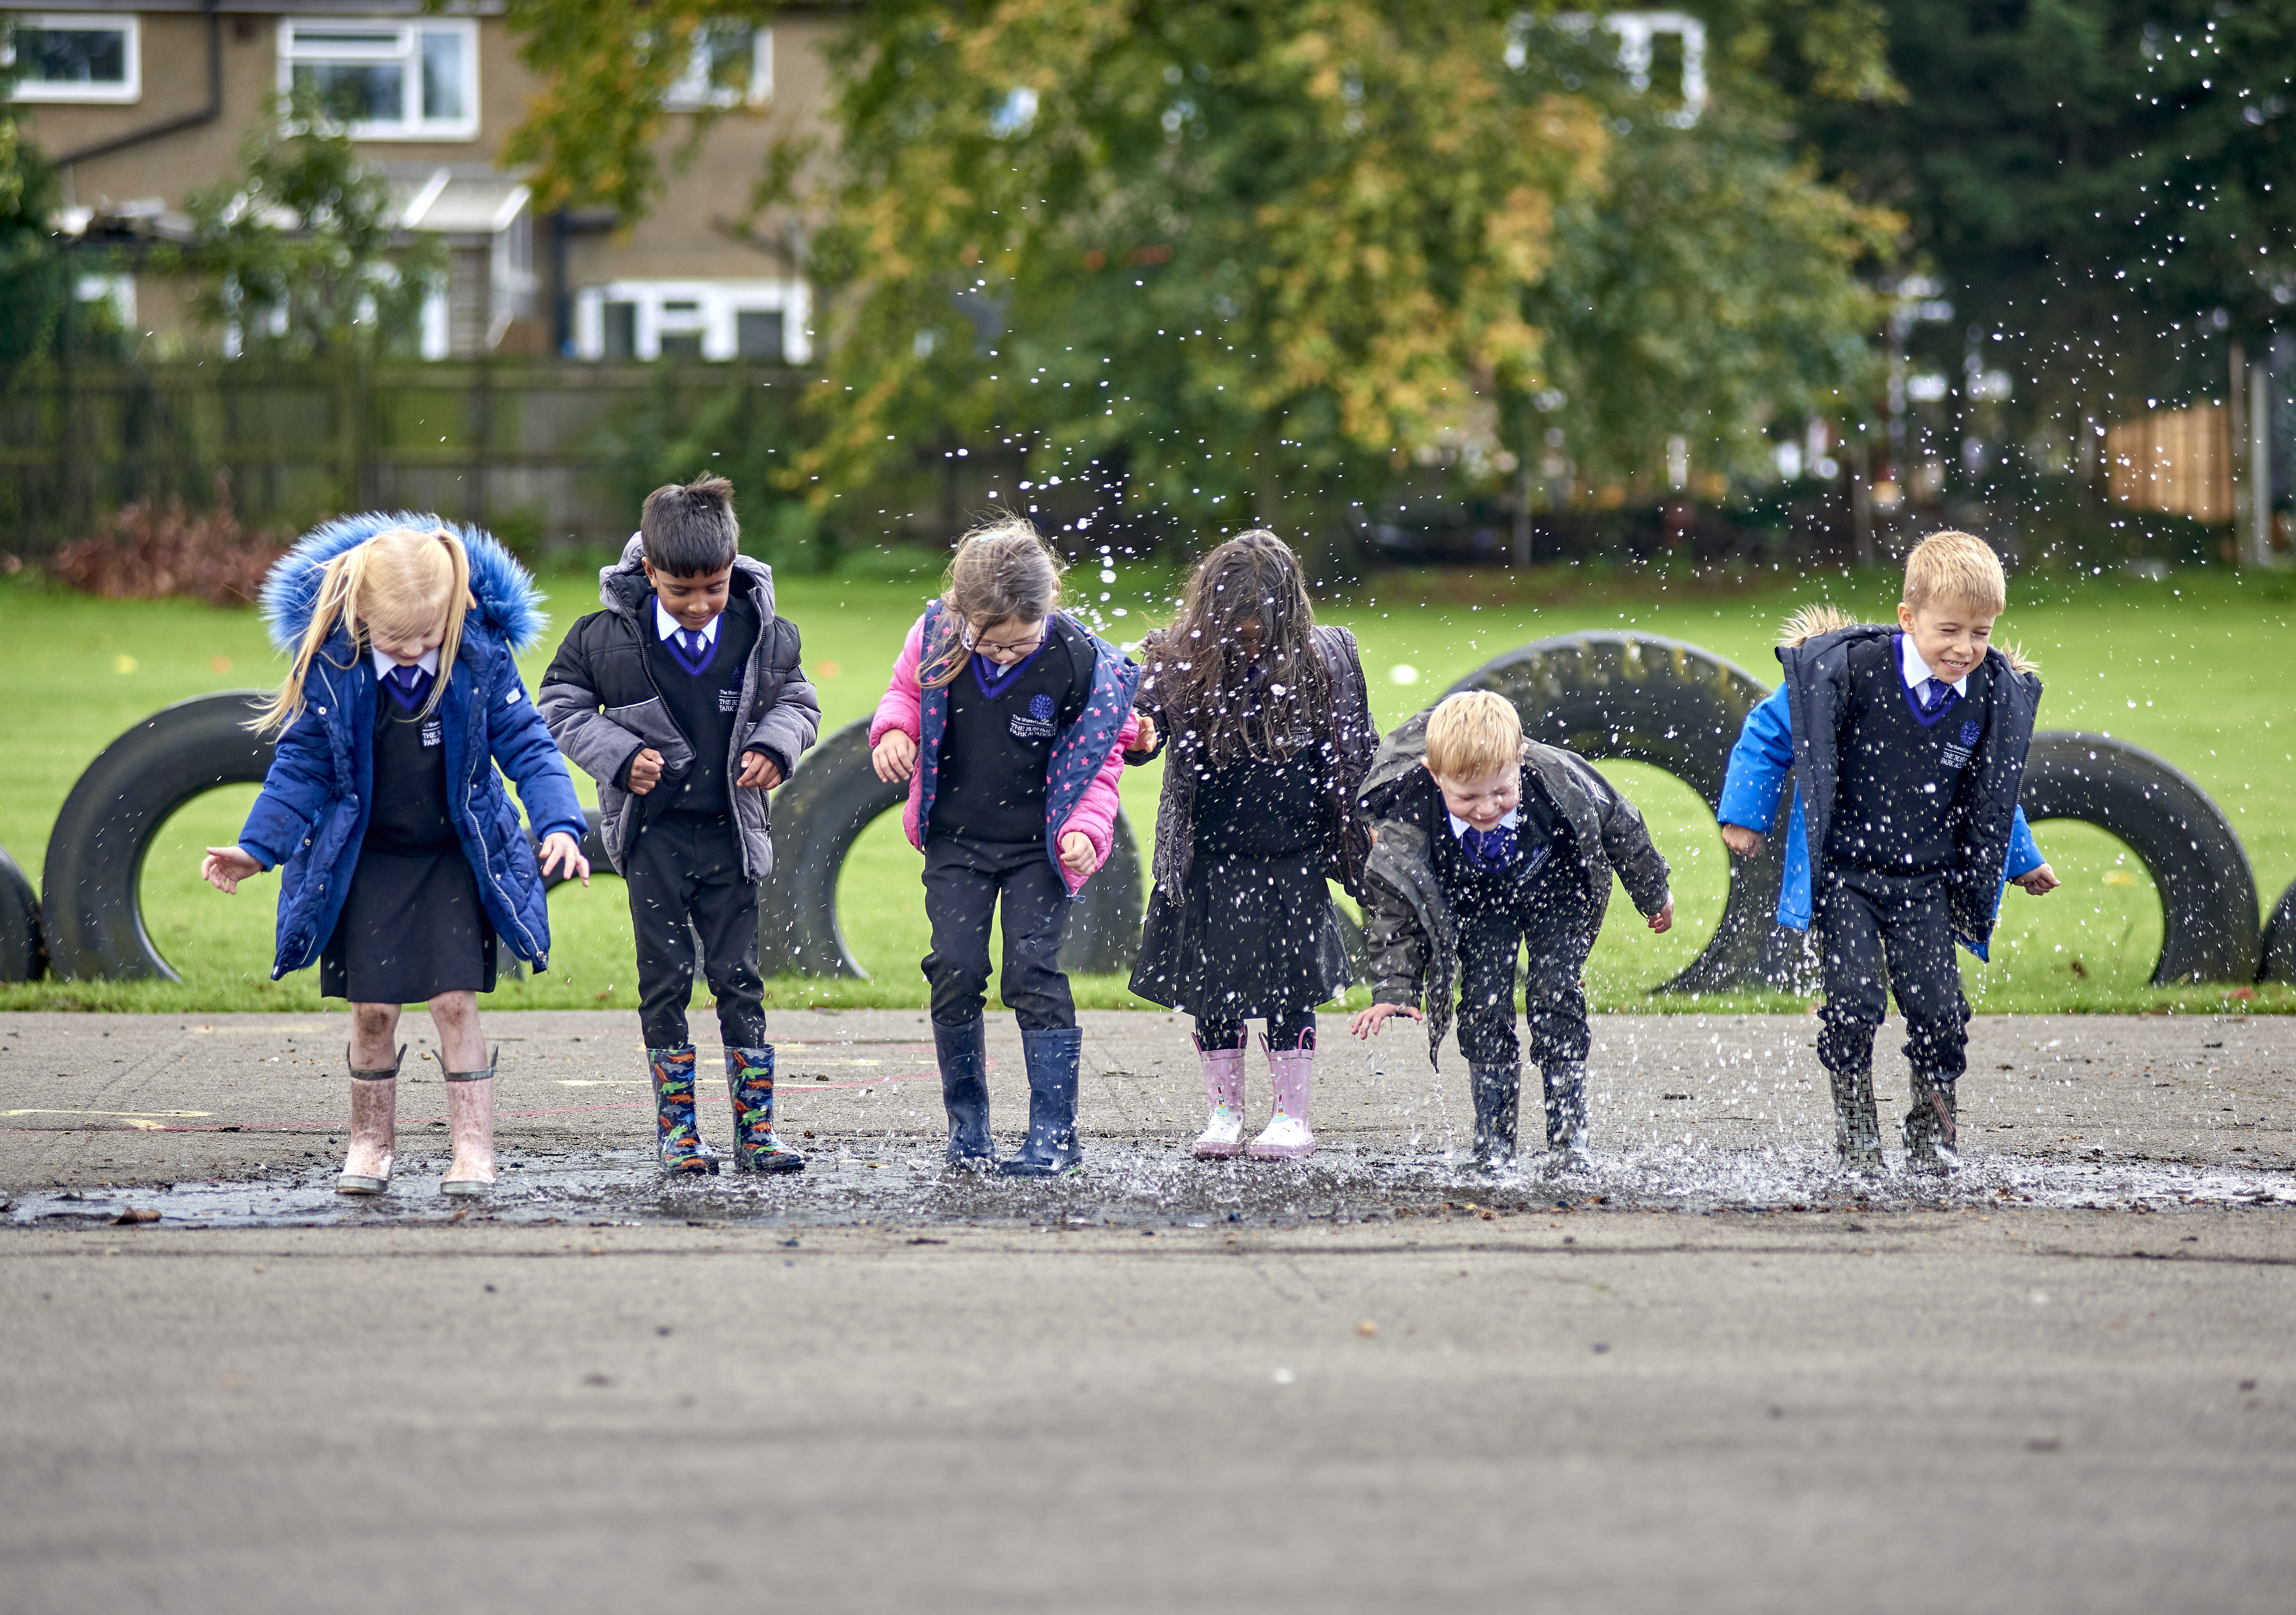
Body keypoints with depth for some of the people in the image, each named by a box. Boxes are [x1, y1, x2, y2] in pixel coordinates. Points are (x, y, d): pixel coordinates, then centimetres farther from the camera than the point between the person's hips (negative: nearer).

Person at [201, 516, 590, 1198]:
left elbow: (526, 745, -7)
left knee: (455, 1001, -5)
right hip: (367, 860, 1)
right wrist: (257, 848, -10)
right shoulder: (330, 666, -14)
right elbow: (302, 765, -4)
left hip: (456, 855, 0)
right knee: (373, 1008, 2)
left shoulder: (481, 657, -14)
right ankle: (369, 1144, 18)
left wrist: (560, 824, -21)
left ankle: (474, 1148, 0)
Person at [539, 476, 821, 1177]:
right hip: (653, 831, -1)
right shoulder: (608, 636, -8)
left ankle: (756, 1129, 7)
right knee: (665, 980, 3)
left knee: (739, 978, 2)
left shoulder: (765, 634, -4)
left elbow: (797, 699, 12)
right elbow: (563, 704, 5)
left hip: (731, 830, 1)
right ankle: (677, 1131, 9)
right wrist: (618, 754, -9)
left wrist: (775, 746, -8)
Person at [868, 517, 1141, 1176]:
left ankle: (1055, 1132, -2)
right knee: (955, 969, -3)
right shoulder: (936, 635, -13)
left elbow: (1101, 755, -3)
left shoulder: (1079, 660, -18)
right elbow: (906, 691, 9)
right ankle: (967, 1125, 12)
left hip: (1039, 846, -2)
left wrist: (1085, 827, -16)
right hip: (956, 838, 2)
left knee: (1033, 968, -9)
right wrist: (894, 730, -13)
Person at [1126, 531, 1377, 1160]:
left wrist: (1369, 825, 6)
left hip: (1294, 861, -1)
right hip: (1211, 860, 1)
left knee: (1288, 989, 2)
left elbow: (1357, 755, 6)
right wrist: (1136, 737, -31)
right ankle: (1224, 1113, 20)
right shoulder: (1179, 660, -6)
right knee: (1212, 989, 6)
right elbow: (1145, 729, -7)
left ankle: (1292, 1117, 12)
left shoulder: (1322, 660, -4)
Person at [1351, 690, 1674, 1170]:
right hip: (1477, 904, 1)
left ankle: (1568, 1132, -2)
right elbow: (1394, 905, -22)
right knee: (1484, 1005, -8)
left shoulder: (1557, 779, -36)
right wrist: (1394, 991, -33)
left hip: (1554, 891, -1)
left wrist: (1654, 896, 1)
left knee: (1554, 995, -10)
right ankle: (1493, 1138, 4)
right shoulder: (1409, 818, -36)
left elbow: (1618, 825, -15)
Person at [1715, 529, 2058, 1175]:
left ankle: (1932, 1134, 15)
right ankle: (1855, 1132, 6)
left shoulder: (1996, 695, -4)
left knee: (1939, 1009, -7)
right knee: (1855, 1001, -15)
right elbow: (1769, 733, -2)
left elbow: (1992, 789, 16)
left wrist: (2022, 862, 22)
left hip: (1926, 880, 3)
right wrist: (1743, 814, 1)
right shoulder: (1847, 669, -17)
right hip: (1842, 873, -3)